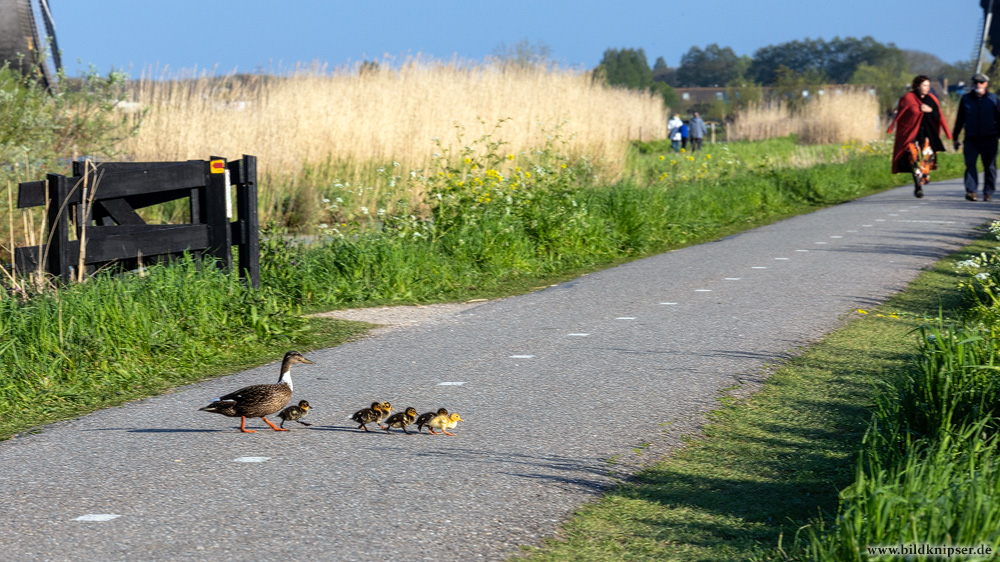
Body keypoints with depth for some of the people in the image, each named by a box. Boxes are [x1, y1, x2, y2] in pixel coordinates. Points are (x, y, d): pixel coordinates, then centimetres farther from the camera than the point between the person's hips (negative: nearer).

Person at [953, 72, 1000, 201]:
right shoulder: (966, 99, 8)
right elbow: (960, 119, 13)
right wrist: (955, 138, 11)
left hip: (989, 139, 0)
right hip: (971, 139, 0)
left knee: (989, 166, 3)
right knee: (970, 164, -12)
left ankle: (988, 192, 12)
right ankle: (971, 191, -15)